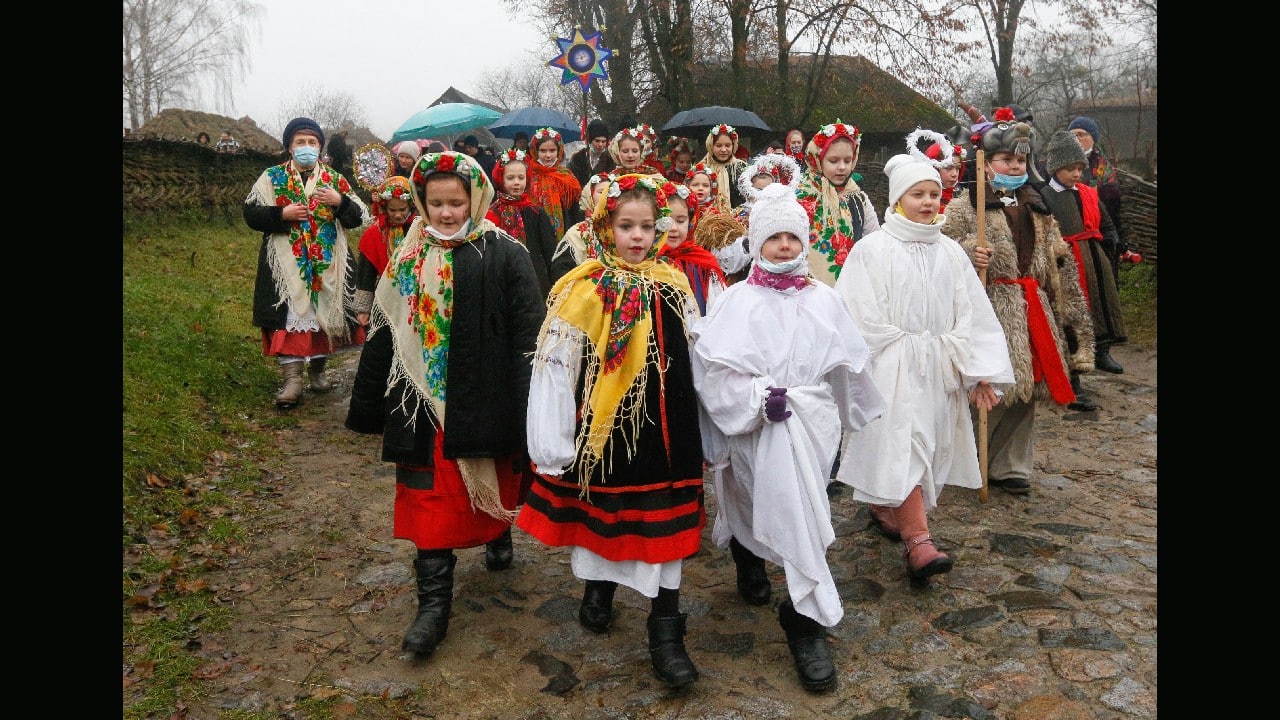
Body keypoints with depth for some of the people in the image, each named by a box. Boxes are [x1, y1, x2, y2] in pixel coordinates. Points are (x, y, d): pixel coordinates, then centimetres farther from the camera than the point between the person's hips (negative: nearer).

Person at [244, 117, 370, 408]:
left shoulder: (335, 179, 8)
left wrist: (340, 201, -14)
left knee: (324, 314, 10)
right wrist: (282, 214, -15)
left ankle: (317, 370, 27)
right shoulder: (272, 177, 4)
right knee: (290, 317, -6)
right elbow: (251, 213, 0)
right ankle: (292, 379, -3)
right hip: (287, 263, -2)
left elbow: (359, 217, 4)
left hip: (328, 264, 2)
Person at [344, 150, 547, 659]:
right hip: (423, 404, 3)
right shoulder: (408, 258, 5)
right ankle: (434, 602, 12)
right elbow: (384, 335, 10)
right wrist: (369, 407, 11)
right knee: (430, 503, 3)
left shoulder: (505, 255, -8)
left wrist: (528, 407, -15)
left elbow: (529, 334, -10)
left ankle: (499, 537, 50)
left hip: (485, 401, -2)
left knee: (495, 485, 19)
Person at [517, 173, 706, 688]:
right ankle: (598, 586, 44)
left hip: (662, 432, 2)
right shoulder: (580, 291, -8)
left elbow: (695, 363, 7)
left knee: (663, 527, 5)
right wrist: (552, 446, -9)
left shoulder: (674, 288, 2)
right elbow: (553, 369, -7)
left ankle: (666, 634, 16)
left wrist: (701, 442, 9)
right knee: (599, 515, 16)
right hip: (600, 432, -1)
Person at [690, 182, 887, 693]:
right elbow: (712, 364, -12)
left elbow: (849, 364, 17)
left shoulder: (824, 300, 6)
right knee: (796, 512, -12)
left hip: (813, 419, 4)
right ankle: (809, 618, 2)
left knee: (775, 509, 7)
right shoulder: (737, 301, -5)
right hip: (758, 422, -4)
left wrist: (853, 413, 26)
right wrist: (759, 396, -21)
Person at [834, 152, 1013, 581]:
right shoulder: (872, 249, -6)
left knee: (929, 445, 12)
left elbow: (973, 315, 6)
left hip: (938, 369, 5)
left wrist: (982, 372, 1)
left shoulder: (950, 252, 8)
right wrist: (904, 351, -10)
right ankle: (918, 542, -12)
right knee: (903, 446, -11)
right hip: (892, 370, -5)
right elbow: (862, 318, -9)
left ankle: (886, 507, 32)